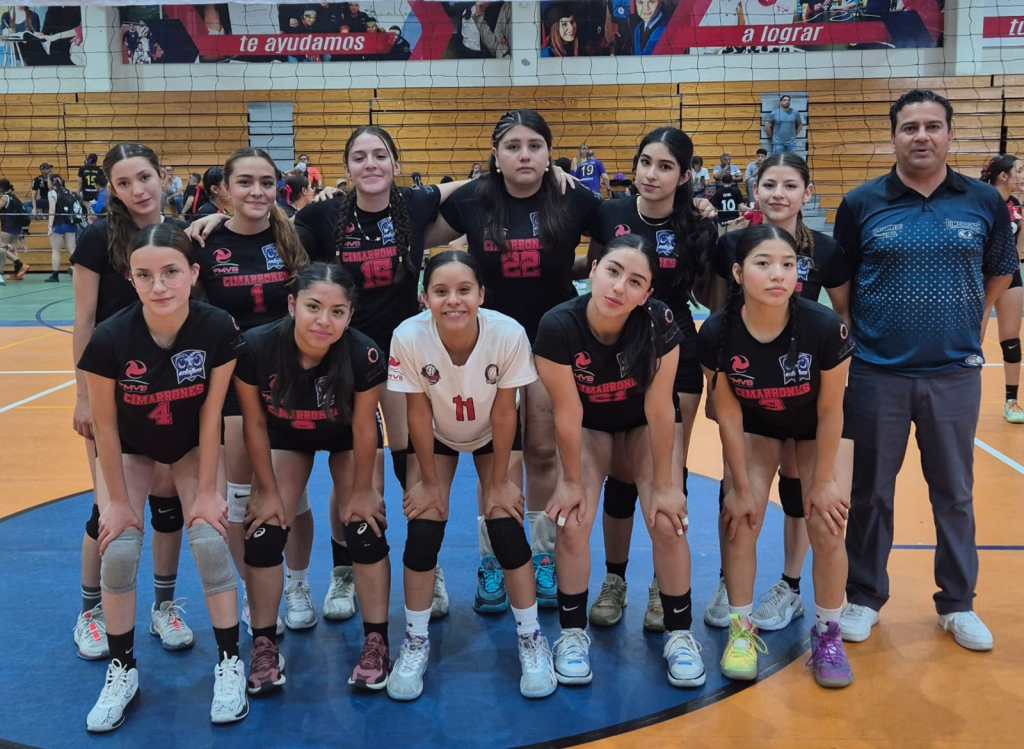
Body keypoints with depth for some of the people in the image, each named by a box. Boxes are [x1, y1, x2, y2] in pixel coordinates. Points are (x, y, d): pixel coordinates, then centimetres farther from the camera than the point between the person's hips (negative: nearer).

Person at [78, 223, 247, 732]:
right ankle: (122, 671, 9)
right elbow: (105, 424, -18)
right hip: (129, 448, 0)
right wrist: (117, 499, -12)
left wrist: (207, 490, -14)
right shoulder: (110, 338, -32)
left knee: (209, 541, -15)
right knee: (118, 551, -13)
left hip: (192, 444, 0)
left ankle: (230, 664, 4)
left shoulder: (218, 329, -30)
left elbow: (211, 412, -18)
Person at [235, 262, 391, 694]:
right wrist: (268, 491, -11)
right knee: (264, 532, -4)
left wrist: (362, 490, -10)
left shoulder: (363, 354, -38)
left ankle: (376, 642, 9)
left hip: (347, 436, -1)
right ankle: (264, 645, 12)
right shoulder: (257, 347, -35)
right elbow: (255, 423, -19)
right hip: (285, 436, 1)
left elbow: (363, 427, -21)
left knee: (365, 529, -6)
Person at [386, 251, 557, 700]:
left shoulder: (509, 334, -34)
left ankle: (531, 639, 9)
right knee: (423, 529, -9)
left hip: (493, 435, 0)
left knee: (506, 526, -10)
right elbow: (419, 414, -20)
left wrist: (499, 483, -13)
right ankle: (415, 641, 11)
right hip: (436, 436, 1)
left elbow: (503, 414, -21)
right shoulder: (409, 337, -33)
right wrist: (429, 482, -12)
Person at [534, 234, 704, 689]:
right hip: (588, 428, 0)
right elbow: (567, 412, -22)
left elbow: (659, 408, -22)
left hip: (645, 426, 0)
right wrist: (572, 480, -12)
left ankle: (679, 634, 8)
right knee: (571, 524, -14)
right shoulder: (559, 326, -32)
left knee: (668, 523, -13)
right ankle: (573, 633, 7)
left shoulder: (658, 322, -31)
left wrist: (664, 484, -16)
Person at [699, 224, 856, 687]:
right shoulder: (717, 333, -29)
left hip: (818, 427, -1)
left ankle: (828, 634, 11)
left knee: (827, 524, -9)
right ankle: (742, 628, 8)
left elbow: (830, 411, -20)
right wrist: (741, 486, -11)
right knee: (739, 519, -9)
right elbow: (728, 413, -16)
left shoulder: (824, 327, -34)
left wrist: (823, 481, -12)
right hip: (755, 426, 1)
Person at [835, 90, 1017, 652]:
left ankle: (958, 604, 28)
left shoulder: (985, 203, 0)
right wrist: (865, 330, 2)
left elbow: (1000, 274, 14)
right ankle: (864, 598, 25)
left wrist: (959, 320, 8)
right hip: (877, 374, -1)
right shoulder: (861, 204, -3)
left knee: (954, 493, 12)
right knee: (870, 492, 9)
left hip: (954, 374, 1)